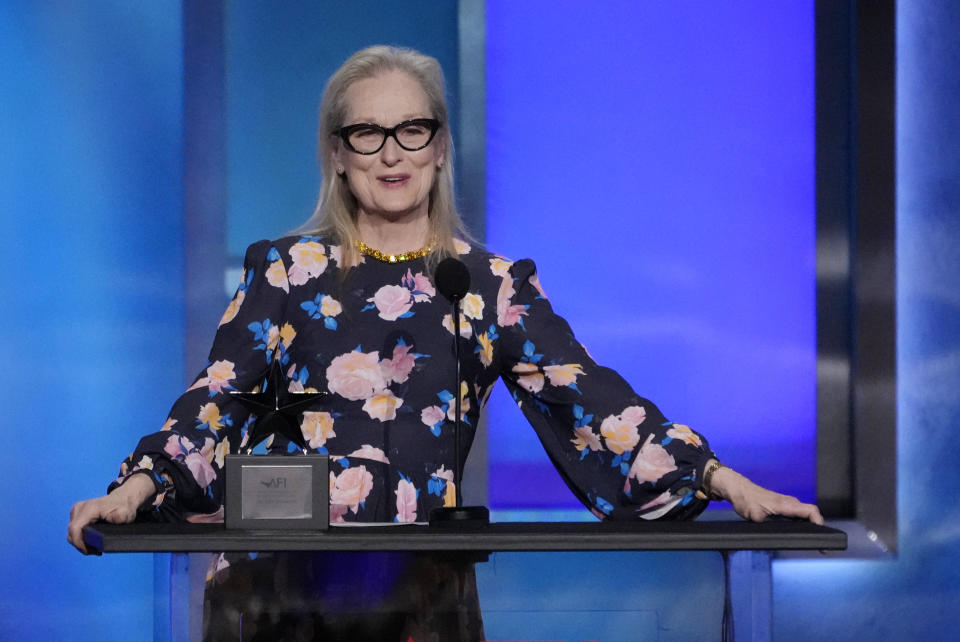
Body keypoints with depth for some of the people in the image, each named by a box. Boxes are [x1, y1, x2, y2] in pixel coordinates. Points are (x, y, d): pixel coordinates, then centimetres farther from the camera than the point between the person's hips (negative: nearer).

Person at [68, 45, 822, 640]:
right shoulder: (286, 270, 7)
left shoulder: (493, 285, 7)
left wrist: (722, 480, -12)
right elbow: (217, 400, -1)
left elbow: (591, 400, -1)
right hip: (289, 571, 0)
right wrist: (137, 488, -19)